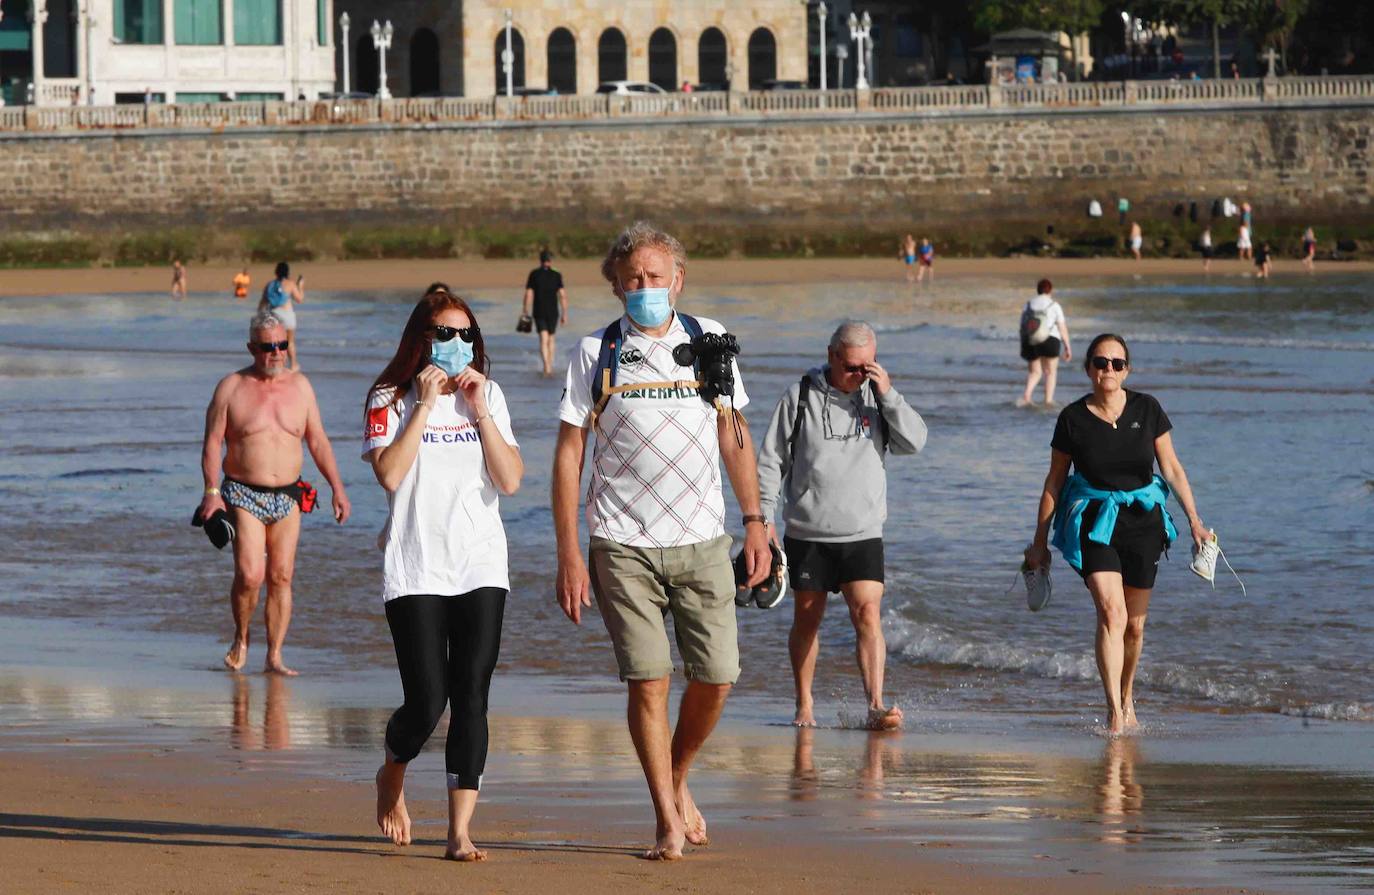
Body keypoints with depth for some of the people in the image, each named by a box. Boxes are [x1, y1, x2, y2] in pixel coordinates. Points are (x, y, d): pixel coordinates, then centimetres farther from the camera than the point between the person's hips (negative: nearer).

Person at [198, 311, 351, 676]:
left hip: (287, 496, 3)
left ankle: (274, 657, 5)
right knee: (249, 576, -15)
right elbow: (212, 442, -3)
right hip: (244, 495, -3)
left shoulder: (300, 386, 9)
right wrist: (212, 491, -15)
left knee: (281, 577, 0)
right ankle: (240, 639, 9)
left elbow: (318, 441, 14)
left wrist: (337, 488, 8)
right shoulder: (232, 388, -1)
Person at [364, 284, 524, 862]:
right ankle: (392, 777, 25)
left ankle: (460, 833, -4)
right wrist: (426, 406, -12)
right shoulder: (391, 399, 1)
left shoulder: (487, 396, 11)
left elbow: (511, 480, 0)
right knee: (426, 702, -8)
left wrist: (479, 410, -5)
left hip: (481, 569, 3)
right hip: (415, 570, -3)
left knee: (471, 699, -5)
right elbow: (389, 474, -15)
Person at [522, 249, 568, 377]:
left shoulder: (534, 274, -2)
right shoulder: (556, 276, -2)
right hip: (553, 312, 1)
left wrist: (526, 312, 5)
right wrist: (564, 314, -2)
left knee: (543, 340, -4)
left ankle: (547, 367, -22)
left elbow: (528, 294, -4)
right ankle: (550, 366, 22)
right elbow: (563, 295, -7)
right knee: (550, 339, 18)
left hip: (539, 312, -1)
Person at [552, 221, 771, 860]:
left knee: (716, 677, -2)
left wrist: (754, 522, 6)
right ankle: (668, 821, 5)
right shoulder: (596, 354, 1)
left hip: (701, 541, 2)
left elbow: (734, 435, 14)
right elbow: (568, 454, 1)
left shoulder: (708, 341, 8)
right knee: (648, 682, -6)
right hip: (623, 544, -2)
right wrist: (568, 555, -5)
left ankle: (677, 781, 25)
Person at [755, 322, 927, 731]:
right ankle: (804, 705, 23)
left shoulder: (877, 396, 5)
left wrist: (888, 394, -15)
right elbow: (771, 461, 2)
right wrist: (763, 519, -4)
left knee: (868, 613, -14)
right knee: (807, 620, 8)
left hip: (862, 534, 0)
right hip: (807, 533, 0)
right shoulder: (800, 397, -1)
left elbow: (914, 442, -6)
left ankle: (876, 706, -20)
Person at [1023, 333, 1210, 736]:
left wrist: (1194, 520, 1)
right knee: (1111, 612, -20)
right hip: (1094, 521, -2)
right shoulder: (1073, 419, -4)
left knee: (1134, 625, 11)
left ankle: (1126, 698, 35)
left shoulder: (1146, 409, -1)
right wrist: (1040, 541, 8)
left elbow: (1172, 468, 7)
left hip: (1142, 521, 2)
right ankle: (1114, 713, -24)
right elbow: (1054, 482, 5)